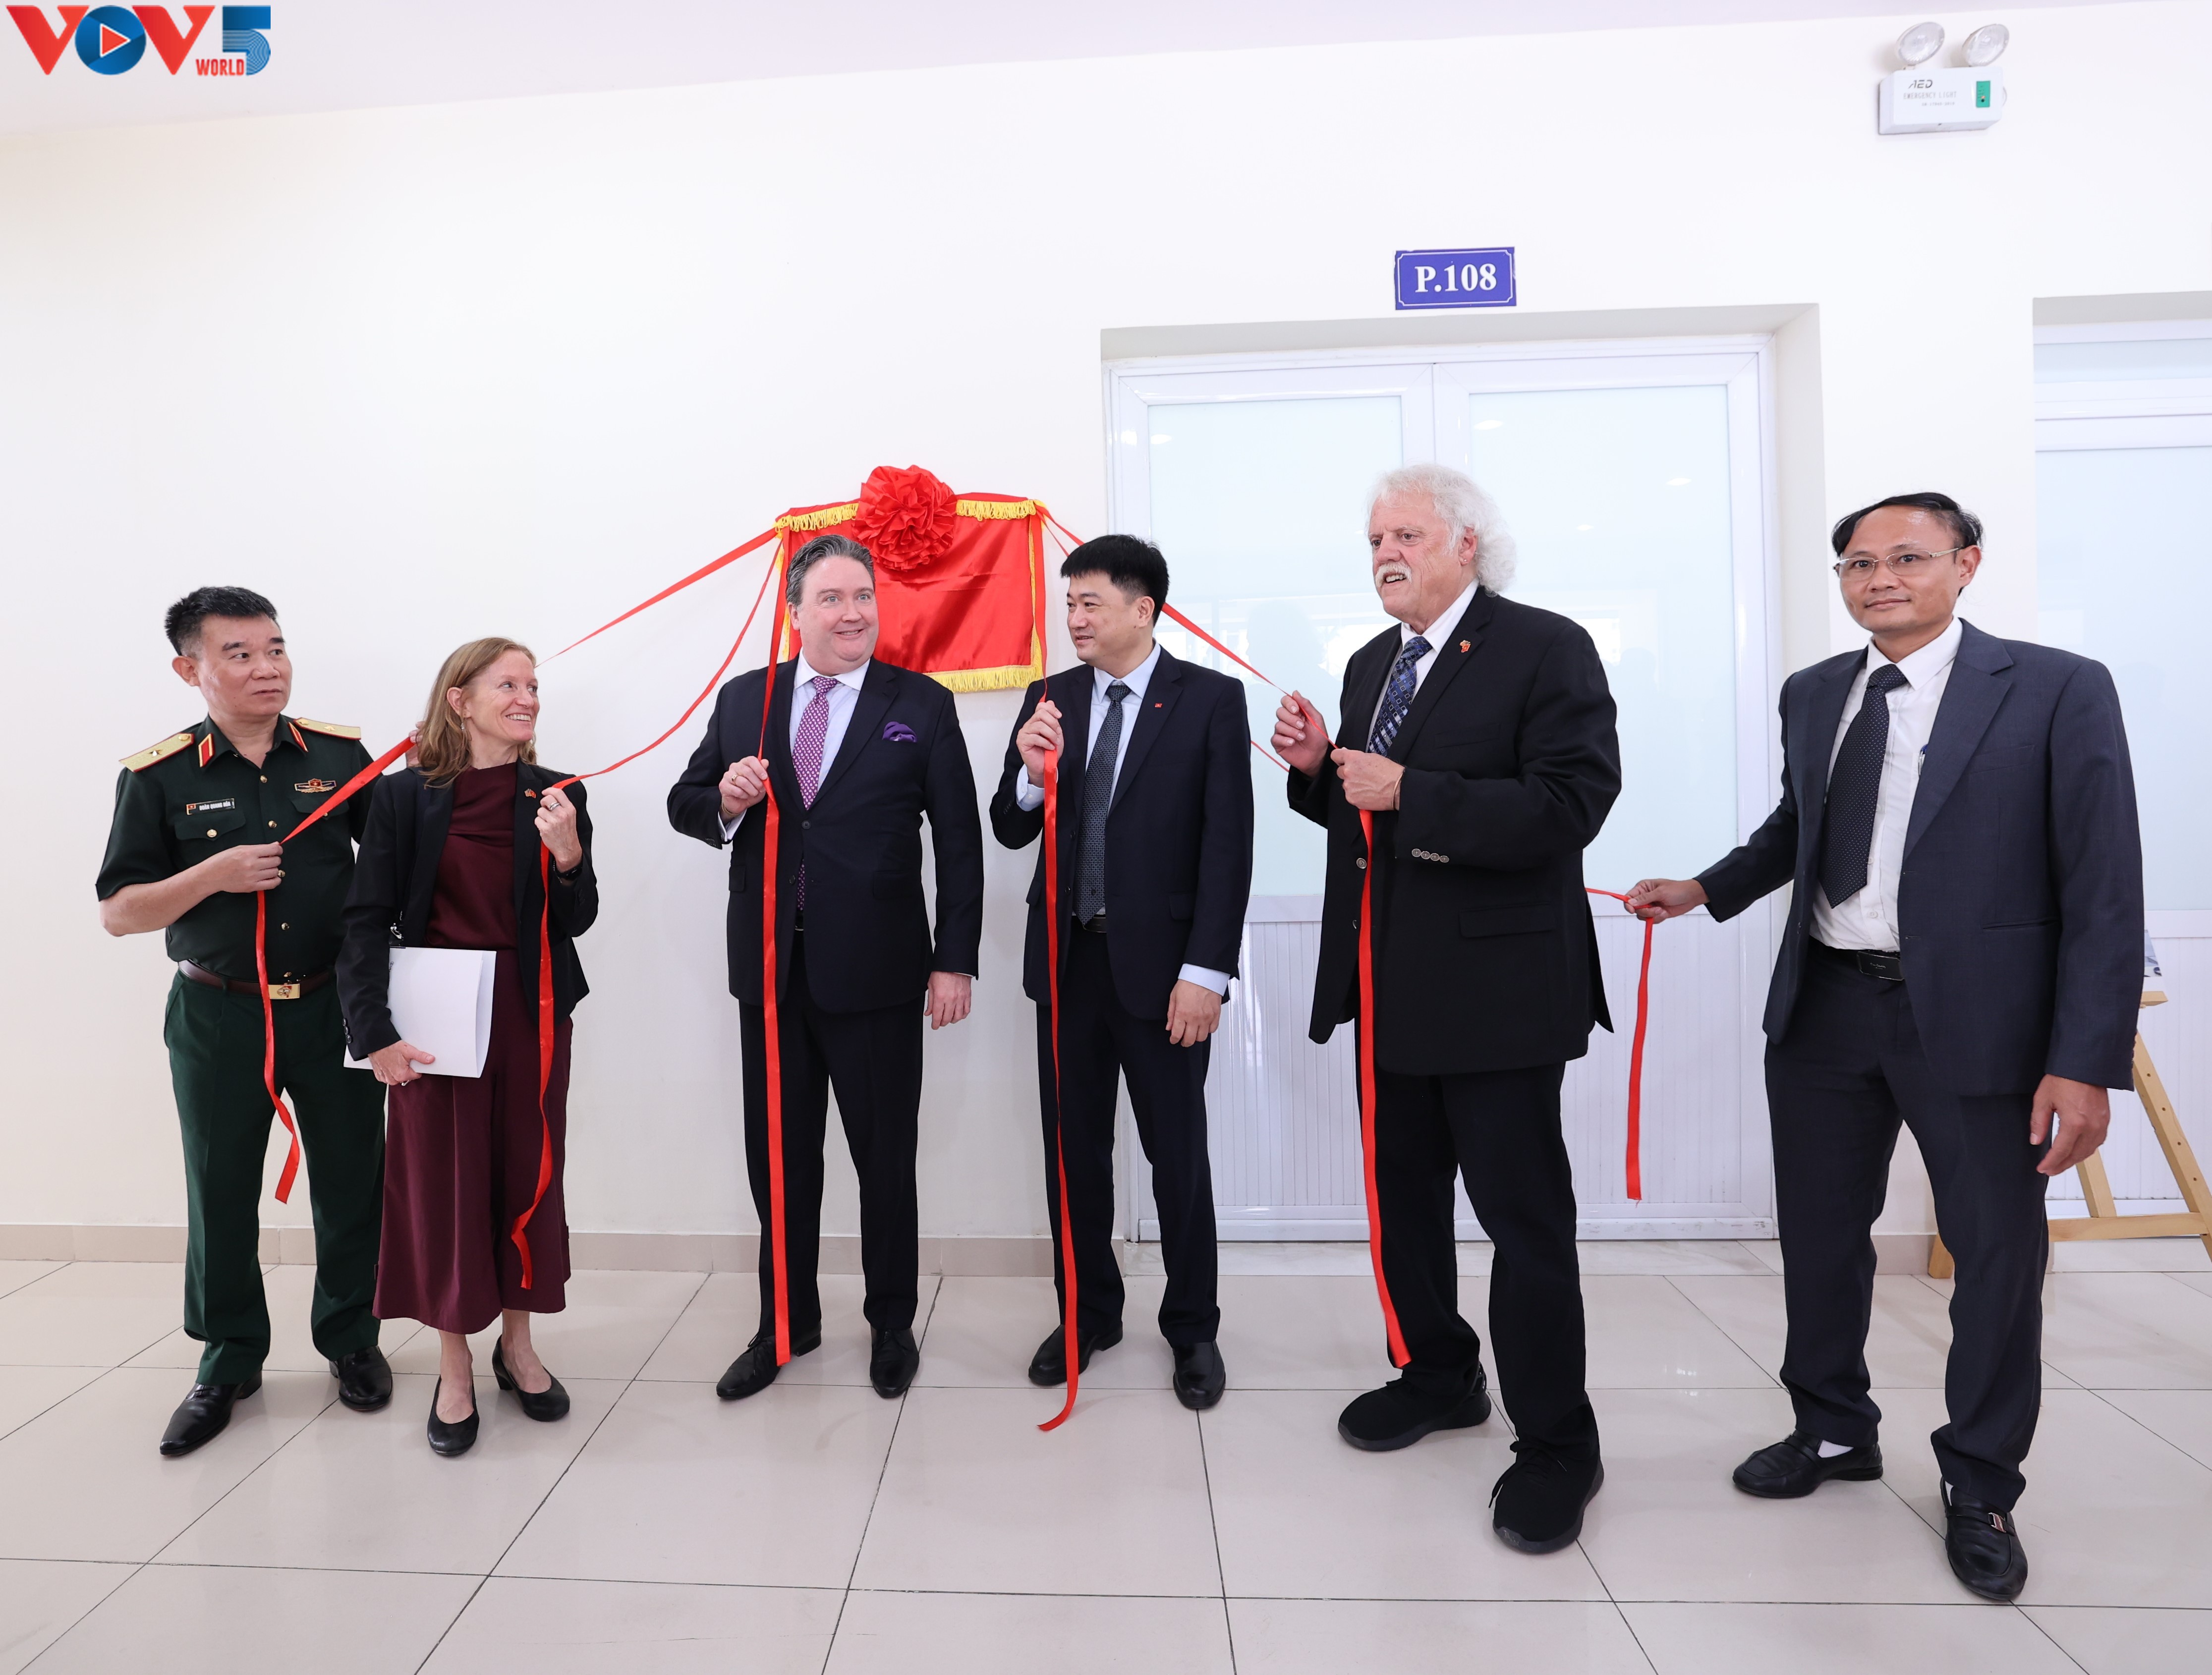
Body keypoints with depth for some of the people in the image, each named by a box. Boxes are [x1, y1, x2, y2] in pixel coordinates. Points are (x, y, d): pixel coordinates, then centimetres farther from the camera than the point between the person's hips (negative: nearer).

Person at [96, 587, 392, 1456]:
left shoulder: (340, 753, -2)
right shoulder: (157, 777, -5)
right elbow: (118, 912, -3)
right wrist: (215, 874, -18)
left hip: (334, 1004, 1)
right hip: (218, 1016, 0)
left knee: (350, 1182, 10)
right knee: (219, 1192, 12)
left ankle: (351, 1338, 30)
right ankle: (230, 1360, 32)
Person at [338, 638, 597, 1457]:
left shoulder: (556, 796, 0)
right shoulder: (403, 796, -4)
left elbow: (575, 923, -2)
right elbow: (367, 919, -6)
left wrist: (569, 856, -20)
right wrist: (375, 1031, -13)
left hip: (532, 1016, 2)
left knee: (527, 1176, 10)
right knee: (441, 1181, 6)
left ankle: (517, 1344, 29)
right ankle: (454, 1366, 22)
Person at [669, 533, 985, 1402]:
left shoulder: (922, 705, -1)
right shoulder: (744, 699, 7)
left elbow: (959, 841, -2)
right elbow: (686, 804, 12)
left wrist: (956, 959, -8)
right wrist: (724, 800, -12)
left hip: (877, 970, -3)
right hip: (769, 968, 3)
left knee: (886, 1158, 10)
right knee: (779, 1157, 15)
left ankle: (892, 1324, 30)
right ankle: (787, 1322, 35)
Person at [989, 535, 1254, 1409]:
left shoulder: (1211, 699, -5)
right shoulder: (1050, 698, 6)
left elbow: (1227, 846, -9)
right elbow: (1012, 832, 7)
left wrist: (1205, 973, -14)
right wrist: (1030, 773, -15)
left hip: (1162, 964, -4)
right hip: (1068, 958, 4)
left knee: (1177, 1153, 8)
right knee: (1072, 1148, 13)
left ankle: (1192, 1328, 27)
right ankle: (1087, 1313, 31)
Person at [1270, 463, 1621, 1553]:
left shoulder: (1545, 649, -10)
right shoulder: (1370, 666, 13)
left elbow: (1572, 804, -22)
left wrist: (1409, 794, -26)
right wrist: (1320, 769, -3)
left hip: (1496, 982, -7)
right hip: (1390, 982, 8)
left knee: (1525, 1215, 3)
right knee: (1404, 1195, 19)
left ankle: (1554, 1445, 21)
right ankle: (1438, 1375, 40)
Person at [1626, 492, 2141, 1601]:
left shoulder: (2058, 690, -7)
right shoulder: (1813, 694, 8)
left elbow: (2104, 890, -11)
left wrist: (2086, 1063, -15)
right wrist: (1707, 890, 9)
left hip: (1975, 1018, -4)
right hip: (1824, 1009, 4)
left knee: (1998, 1254, 10)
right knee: (1819, 1236, 15)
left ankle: (1980, 1488, 32)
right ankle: (1832, 1430, 38)